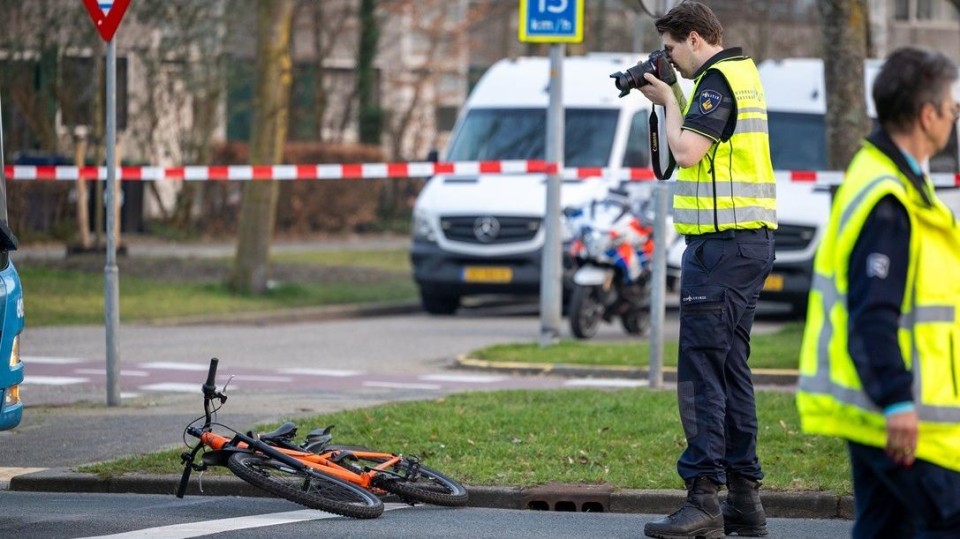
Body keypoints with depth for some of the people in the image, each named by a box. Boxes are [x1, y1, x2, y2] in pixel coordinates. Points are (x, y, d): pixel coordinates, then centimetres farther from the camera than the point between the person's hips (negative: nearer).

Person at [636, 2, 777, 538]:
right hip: (749, 241, 11)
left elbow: (687, 151, -21)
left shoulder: (717, 81, -13)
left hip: (722, 244, -11)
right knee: (731, 368, 13)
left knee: (702, 369, -11)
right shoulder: (744, 73, 18)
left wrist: (669, 101, -5)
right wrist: (668, 100, 12)